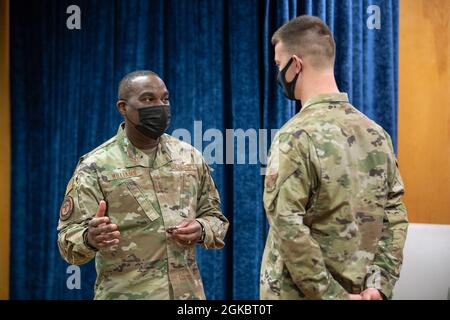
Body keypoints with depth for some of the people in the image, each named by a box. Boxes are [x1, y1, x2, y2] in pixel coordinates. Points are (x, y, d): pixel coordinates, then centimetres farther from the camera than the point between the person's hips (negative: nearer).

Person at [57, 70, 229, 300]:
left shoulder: (191, 158, 4)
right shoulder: (95, 166, -8)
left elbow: (213, 215, 11)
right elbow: (68, 239, -11)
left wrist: (201, 230, -10)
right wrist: (90, 238, -32)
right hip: (125, 294, -3)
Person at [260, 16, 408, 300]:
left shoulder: (296, 137, -17)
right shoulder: (377, 134, 2)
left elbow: (289, 229, -23)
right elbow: (395, 216, 1)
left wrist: (331, 294, -17)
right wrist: (379, 285, -2)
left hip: (300, 293, -6)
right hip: (359, 292, 6)